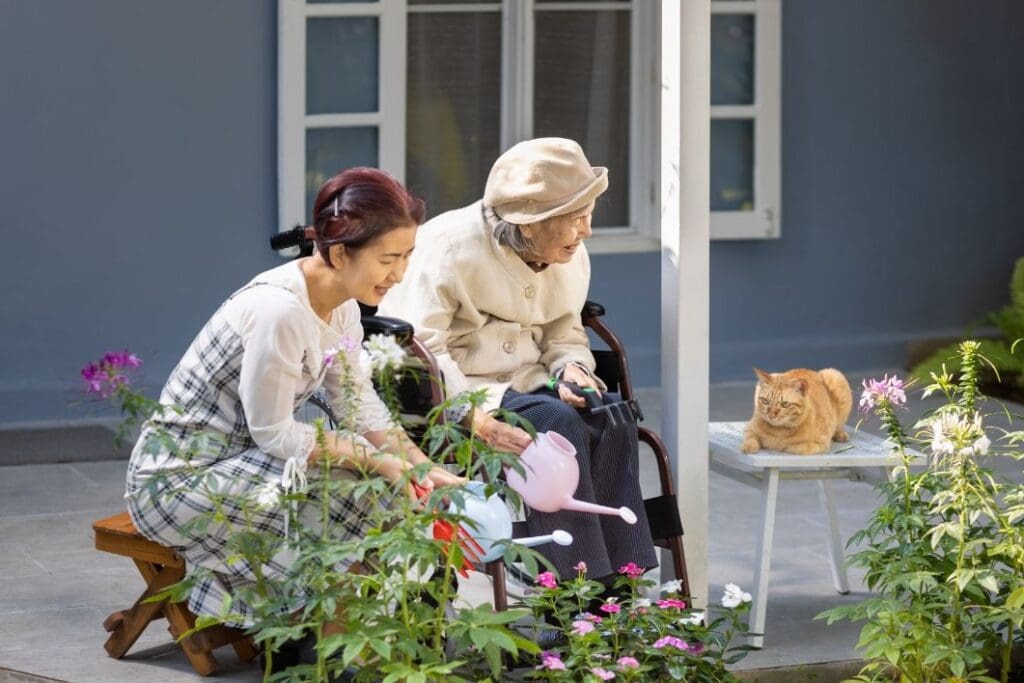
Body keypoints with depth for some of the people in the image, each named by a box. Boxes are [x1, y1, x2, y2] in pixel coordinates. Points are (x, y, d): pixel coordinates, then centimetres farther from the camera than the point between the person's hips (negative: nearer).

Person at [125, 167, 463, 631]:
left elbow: (361, 407, 3)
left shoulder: (342, 307, 1)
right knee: (363, 496, -22)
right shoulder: (279, 311, -28)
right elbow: (273, 433, -23)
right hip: (176, 482, -9)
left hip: (237, 459, 9)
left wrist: (423, 467, -10)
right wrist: (380, 461, -24)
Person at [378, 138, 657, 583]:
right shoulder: (449, 247, -17)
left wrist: (572, 369, -9)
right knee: (558, 423, -31)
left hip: (524, 381, 7)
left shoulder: (570, 257, 6)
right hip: (456, 391, -7)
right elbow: (419, 351, -23)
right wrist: (475, 415, -35)